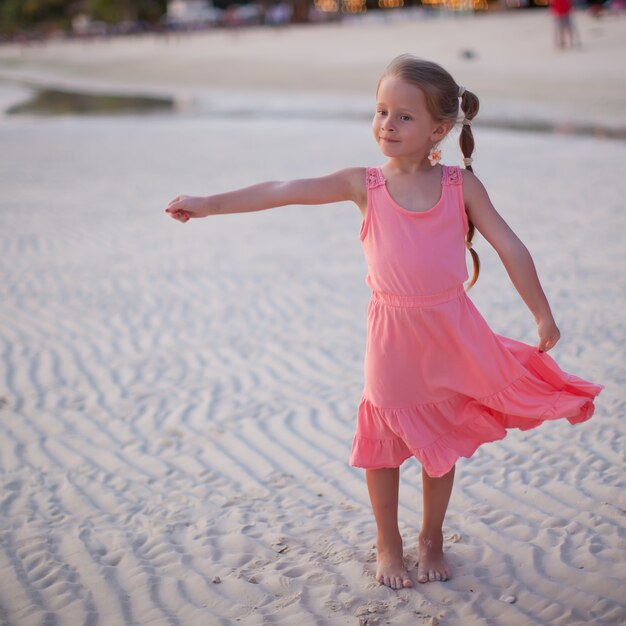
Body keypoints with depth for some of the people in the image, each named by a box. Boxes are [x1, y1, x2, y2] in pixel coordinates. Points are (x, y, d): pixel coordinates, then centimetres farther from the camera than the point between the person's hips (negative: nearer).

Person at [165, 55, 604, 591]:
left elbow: (510, 248, 0)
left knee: (443, 440, 13)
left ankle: (432, 537, 35)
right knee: (384, 438, 8)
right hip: (392, 331, 0)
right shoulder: (364, 185, -5)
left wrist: (543, 314, 0)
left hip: (452, 330, 1)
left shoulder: (462, 185, -4)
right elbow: (282, 192, -9)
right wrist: (208, 205, -13)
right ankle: (389, 545, 28)